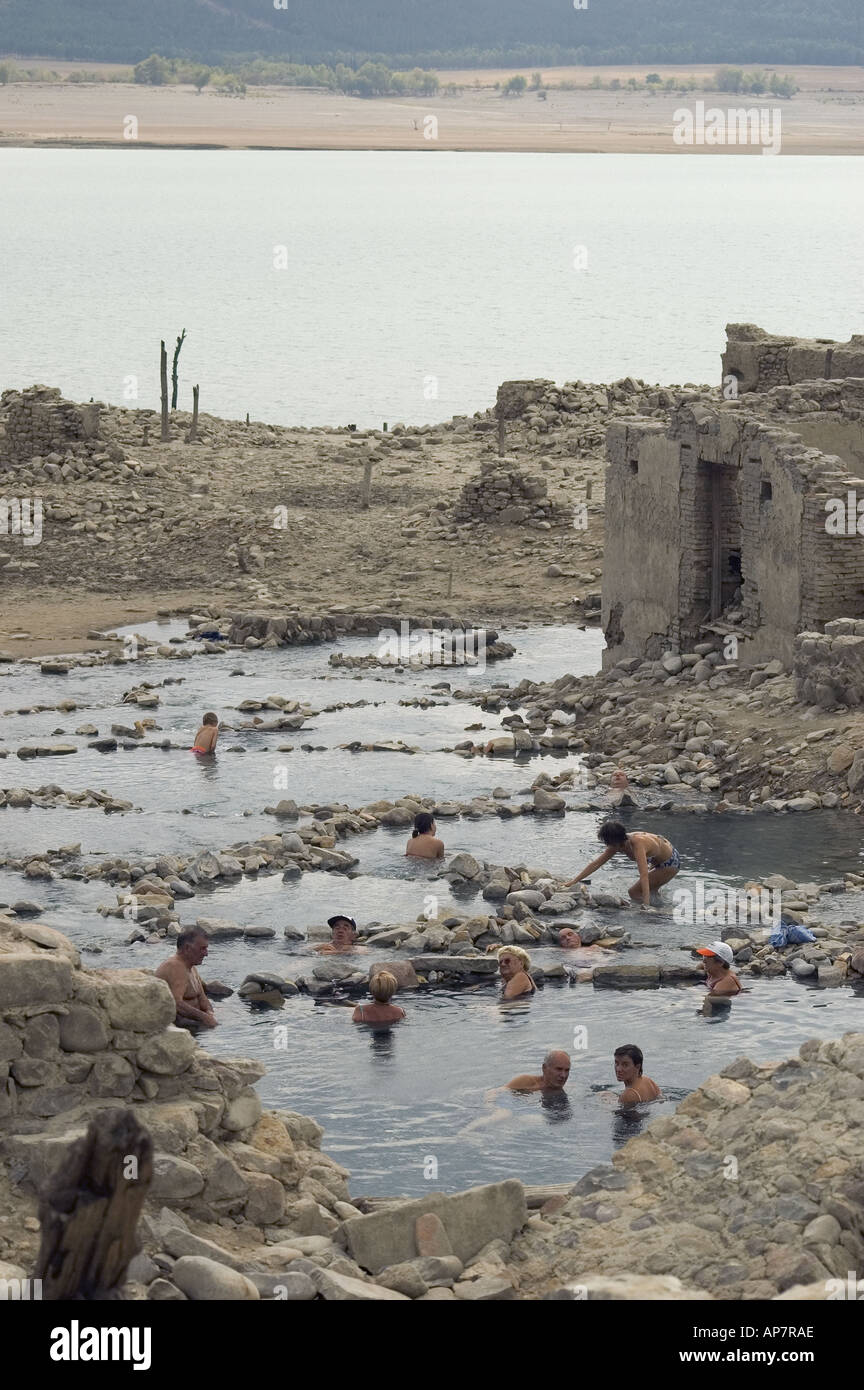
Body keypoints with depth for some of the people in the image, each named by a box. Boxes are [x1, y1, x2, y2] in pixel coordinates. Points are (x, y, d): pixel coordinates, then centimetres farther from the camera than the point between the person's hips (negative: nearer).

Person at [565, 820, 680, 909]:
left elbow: (644, 875, -45)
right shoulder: (617, 844, -13)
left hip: (671, 863, -8)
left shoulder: (637, 844, -37)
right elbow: (596, 863, -5)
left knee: (634, 893, -10)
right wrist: (573, 881, -7)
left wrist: (646, 904, -52)